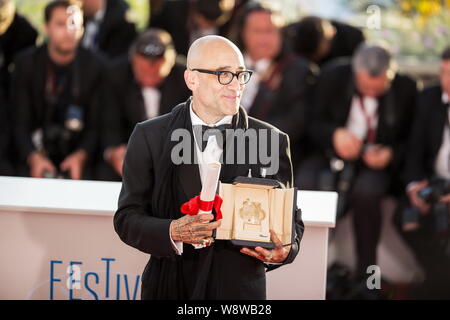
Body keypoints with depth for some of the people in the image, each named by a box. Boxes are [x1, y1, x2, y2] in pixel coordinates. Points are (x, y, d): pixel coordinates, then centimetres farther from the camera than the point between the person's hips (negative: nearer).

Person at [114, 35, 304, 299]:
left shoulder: (272, 141, -1)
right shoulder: (149, 137, -2)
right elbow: (127, 217, -3)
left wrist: (284, 251, -17)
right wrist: (173, 232, -21)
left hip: (241, 288, 0)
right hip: (170, 288, 0)